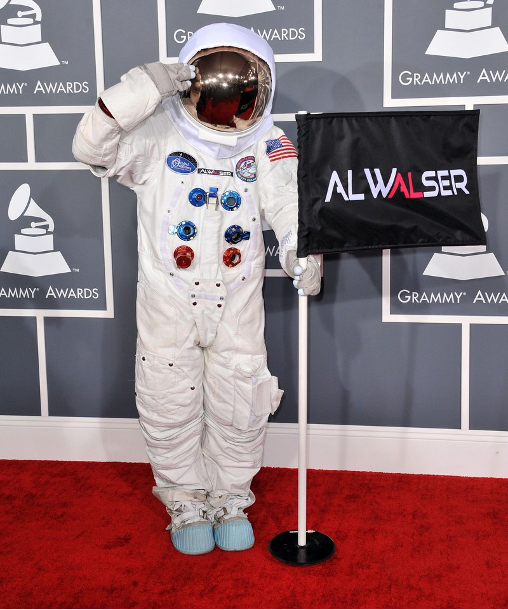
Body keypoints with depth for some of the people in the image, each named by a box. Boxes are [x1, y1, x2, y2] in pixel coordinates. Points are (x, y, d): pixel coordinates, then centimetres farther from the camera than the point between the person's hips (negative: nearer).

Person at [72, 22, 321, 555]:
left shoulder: (266, 144, -1)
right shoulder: (157, 135, -7)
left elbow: (287, 203, -8)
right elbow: (92, 148, -18)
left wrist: (302, 252, -28)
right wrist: (142, 91, -29)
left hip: (237, 303, 1)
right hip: (168, 302, -1)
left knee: (239, 408, 8)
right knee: (170, 407, 7)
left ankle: (231, 500, 30)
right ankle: (186, 505, 29)